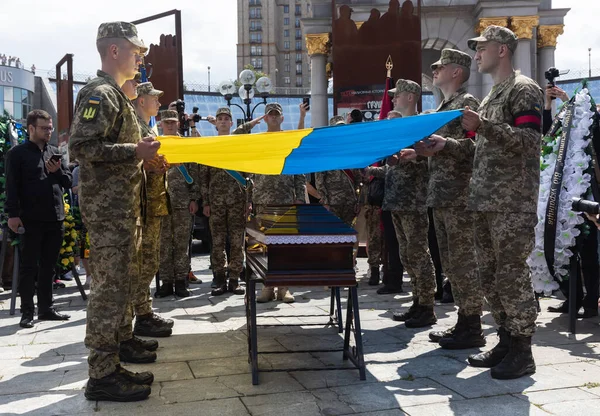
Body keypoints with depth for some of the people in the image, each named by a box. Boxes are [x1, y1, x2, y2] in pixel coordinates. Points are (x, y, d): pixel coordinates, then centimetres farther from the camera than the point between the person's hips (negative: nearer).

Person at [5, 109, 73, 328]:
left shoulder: (54, 152, 16)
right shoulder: (17, 153, 0)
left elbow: (68, 182, 18)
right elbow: (12, 186, -6)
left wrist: (58, 171, -3)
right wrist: (13, 214, -15)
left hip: (55, 219, 5)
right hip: (31, 220, -5)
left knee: (48, 266, 11)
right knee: (29, 266, 0)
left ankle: (46, 308, 19)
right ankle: (27, 312, 6)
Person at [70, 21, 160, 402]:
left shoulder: (116, 96, 20)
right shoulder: (100, 94, -12)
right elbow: (82, 146, -22)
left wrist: (144, 155, 15)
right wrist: (135, 152, -23)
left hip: (125, 206, 10)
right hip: (109, 208, -10)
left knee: (123, 281, 19)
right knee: (110, 286, -8)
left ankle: (115, 343, 33)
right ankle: (103, 375, -3)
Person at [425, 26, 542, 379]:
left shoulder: (523, 89, -5)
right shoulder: (492, 96, 22)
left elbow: (529, 140, -17)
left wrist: (482, 126, -24)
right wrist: (448, 143, 17)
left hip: (513, 204, -9)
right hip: (486, 202, 9)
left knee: (511, 275, -7)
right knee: (490, 275, 10)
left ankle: (522, 352, 2)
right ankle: (506, 341, 20)